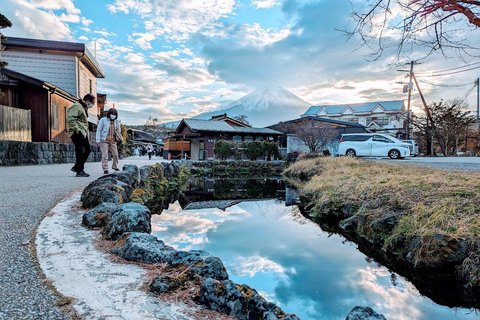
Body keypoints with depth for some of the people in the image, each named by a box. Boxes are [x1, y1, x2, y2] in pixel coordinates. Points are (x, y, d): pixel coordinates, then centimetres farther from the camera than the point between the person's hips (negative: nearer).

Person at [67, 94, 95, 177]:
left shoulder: (84, 107, 21)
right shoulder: (77, 106, -12)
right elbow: (70, 118, -22)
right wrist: (76, 129, -20)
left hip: (83, 132, 10)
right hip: (77, 133, -10)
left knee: (87, 150, 11)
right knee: (80, 152, -7)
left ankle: (76, 167, 21)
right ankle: (79, 171, 0)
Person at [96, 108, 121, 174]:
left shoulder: (116, 121, 9)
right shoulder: (103, 120, -2)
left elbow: (119, 131, 17)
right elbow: (98, 130, -3)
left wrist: (117, 131, -8)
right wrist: (98, 140, -10)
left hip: (113, 141, 4)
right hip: (104, 140, -4)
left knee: (115, 154, 2)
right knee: (105, 155, -8)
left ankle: (115, 166, 24)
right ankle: (105, 169, -3)